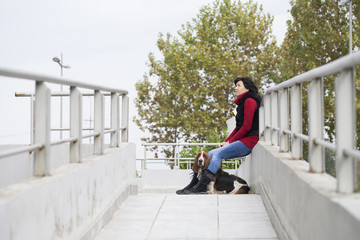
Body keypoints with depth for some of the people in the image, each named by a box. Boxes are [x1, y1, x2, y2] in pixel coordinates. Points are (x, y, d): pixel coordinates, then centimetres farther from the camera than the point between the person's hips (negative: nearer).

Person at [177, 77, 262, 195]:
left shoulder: (250, 101, -7)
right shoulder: (242, 103, 23)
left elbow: (247, 126, -15)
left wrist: (230, 142, -11)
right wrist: (226, 141, 8)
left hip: (248, 141, -9)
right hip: (241, 141, 9)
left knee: (218, 153, -23)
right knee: (210, 154, -3)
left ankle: (201, 186, -27)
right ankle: (193, 184, -8)